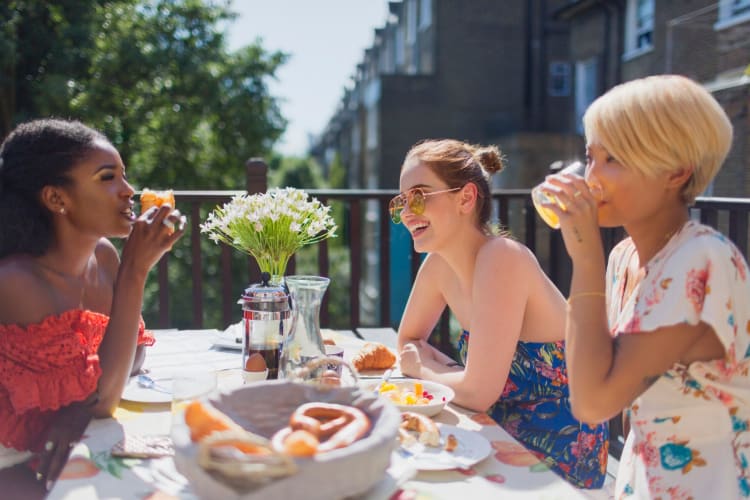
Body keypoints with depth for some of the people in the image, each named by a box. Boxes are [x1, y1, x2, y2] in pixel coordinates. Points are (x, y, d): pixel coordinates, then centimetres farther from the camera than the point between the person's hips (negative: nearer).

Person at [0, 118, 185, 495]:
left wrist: (82, 406, -16)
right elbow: (100, 400, -25)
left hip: (86, 446, 6)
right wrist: (135, 272, -29)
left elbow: (135, 348, 6)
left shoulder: (103, 254, -3)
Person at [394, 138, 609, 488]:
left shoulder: (502, 259, -25)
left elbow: (479, 392, -26)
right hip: (505, 439, 6)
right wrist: (441, 369, -9)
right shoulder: (439, 263, -3)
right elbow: (408, 340, 11)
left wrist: (422, 370, -8)